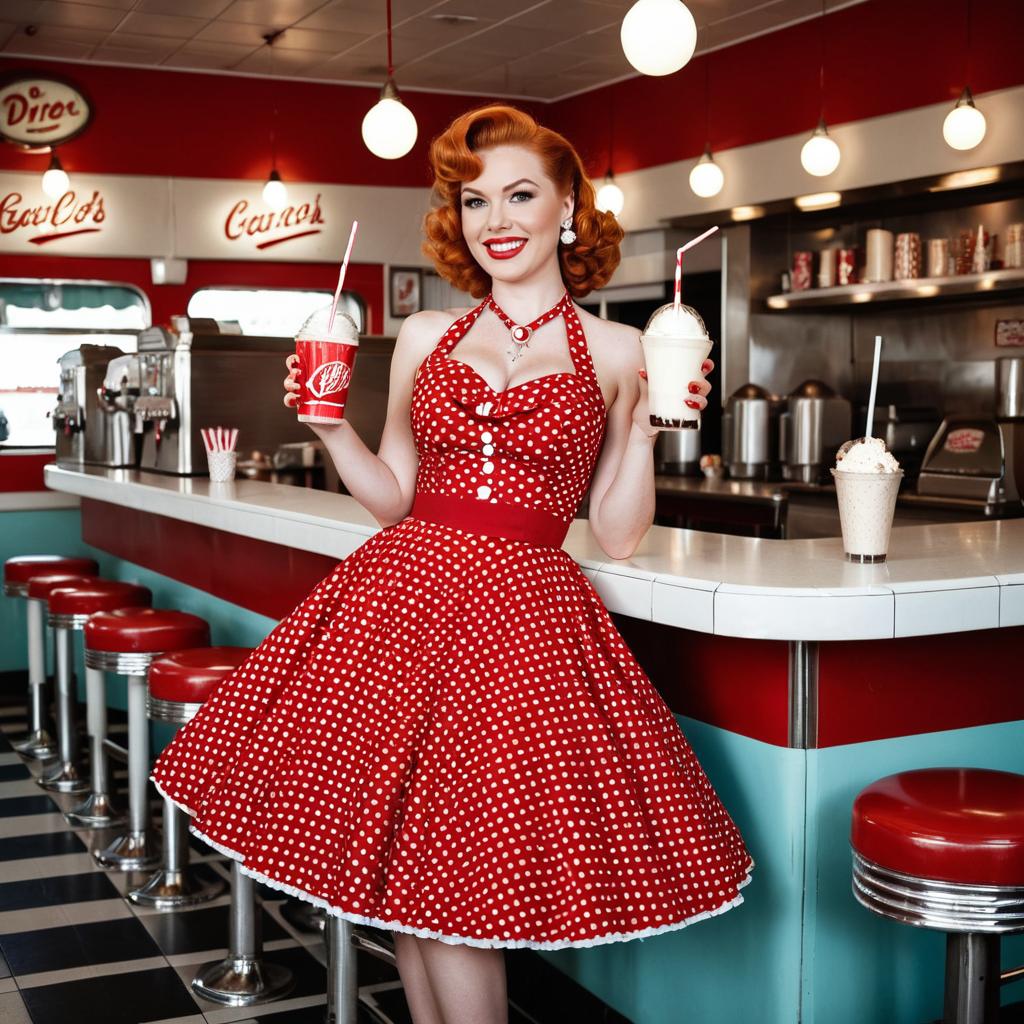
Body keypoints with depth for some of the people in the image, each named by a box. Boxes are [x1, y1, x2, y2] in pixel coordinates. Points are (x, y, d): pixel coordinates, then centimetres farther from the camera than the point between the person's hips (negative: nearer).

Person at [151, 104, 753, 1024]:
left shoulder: (615, 353, 5)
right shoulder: (424, 337, 12)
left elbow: (618, 535, 4)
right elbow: (395, 499, 15)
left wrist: (644, 427, -7)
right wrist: (330, 424, 2)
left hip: (526, 618, -3)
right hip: (403, 597, 3)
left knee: (457, 881, -5)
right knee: (408, 869, 7)